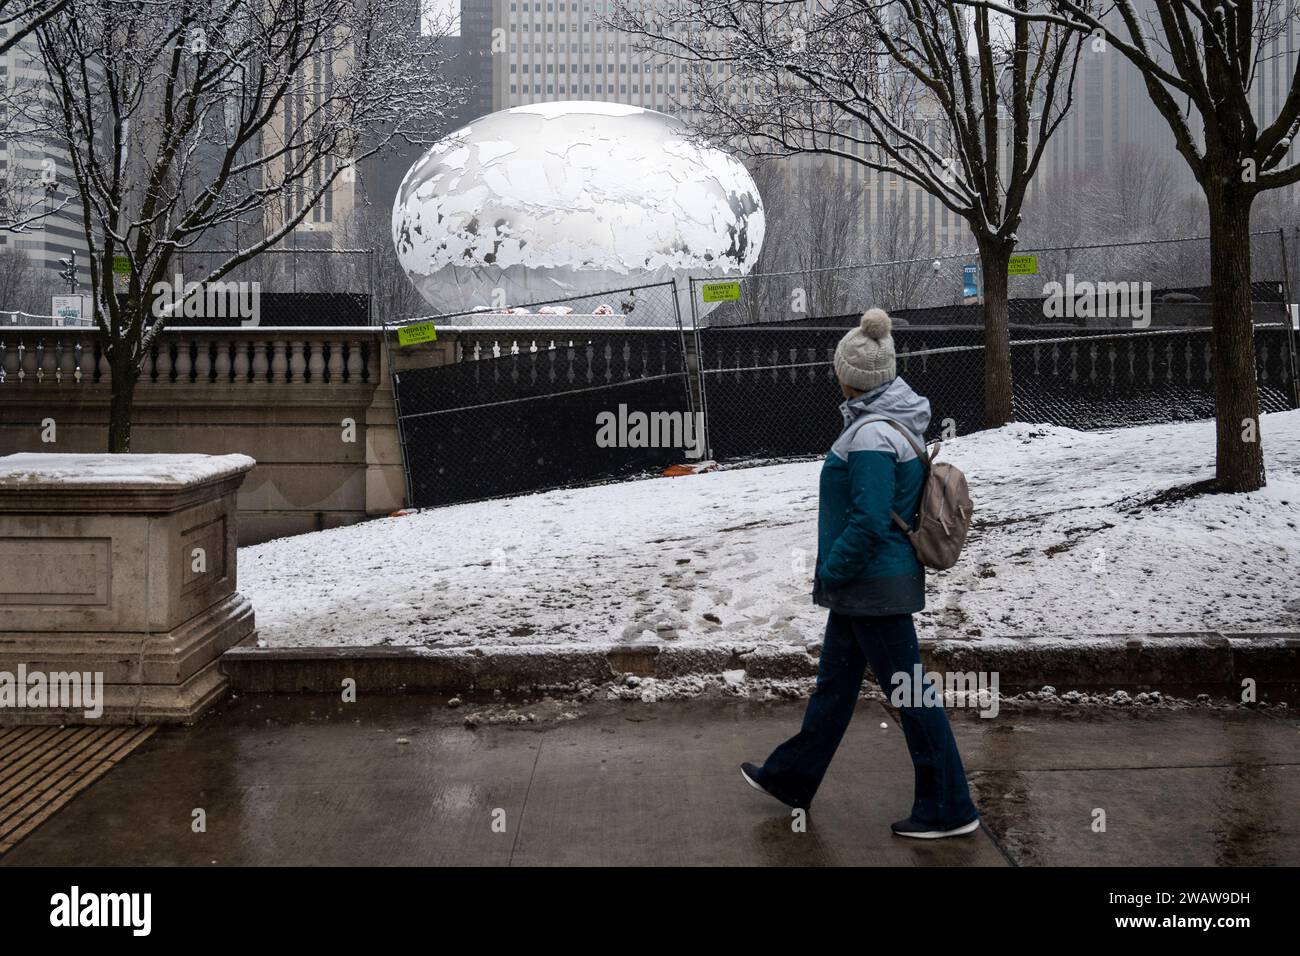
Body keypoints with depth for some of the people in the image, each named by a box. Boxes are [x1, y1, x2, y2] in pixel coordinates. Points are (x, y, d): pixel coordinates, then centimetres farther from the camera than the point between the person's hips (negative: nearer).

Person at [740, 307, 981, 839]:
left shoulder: (872, 436, -23)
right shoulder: (899, 422, 8)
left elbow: (868, 522, -26)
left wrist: (830, 574, -13)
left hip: (873, 586, -10)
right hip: (871, 582, 10)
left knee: (908, 692, -1)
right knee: (834, 680, 20)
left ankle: (950, 810, 9)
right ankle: (792, 778, 35)